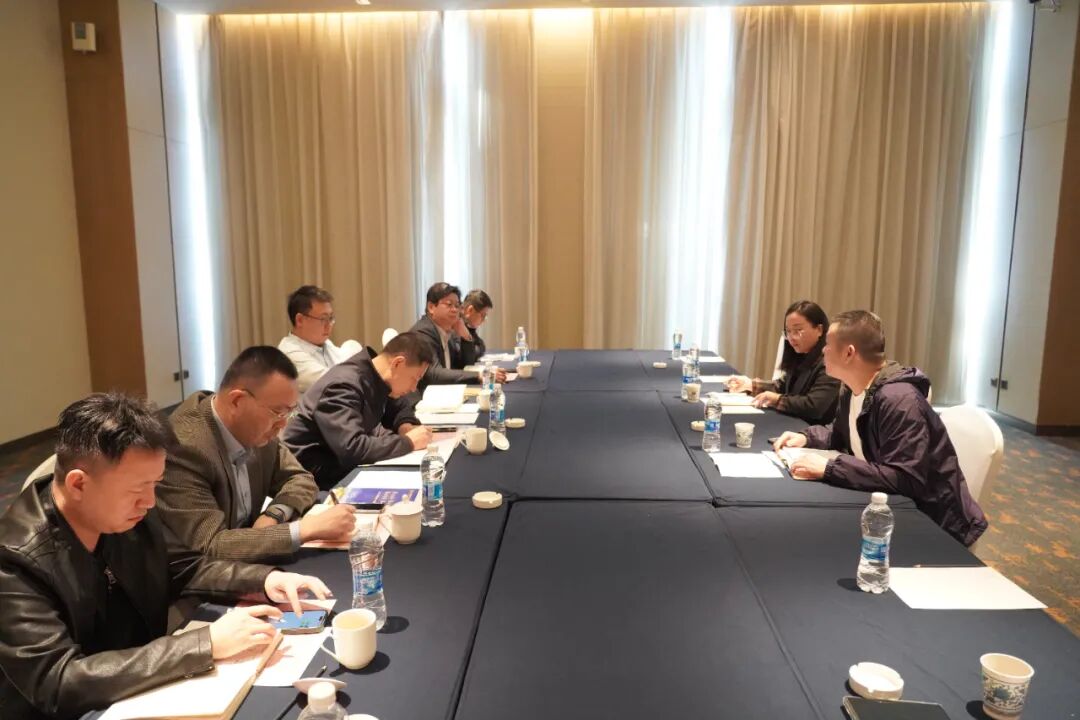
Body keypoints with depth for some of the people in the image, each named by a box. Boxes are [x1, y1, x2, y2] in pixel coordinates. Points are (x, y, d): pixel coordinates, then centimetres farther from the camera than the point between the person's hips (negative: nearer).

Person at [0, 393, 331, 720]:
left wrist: (265, 580, -11)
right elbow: (59, 682, -28)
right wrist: (206, 644, -31)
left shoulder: (129, 513, -8)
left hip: (145, 693, 5)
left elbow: (184, 568, 6)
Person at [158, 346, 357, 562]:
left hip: (242, 562, 6)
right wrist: (306, 529, -30)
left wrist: (273, 516, -14)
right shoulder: (184, 448, -26)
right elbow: (209, 547, -30)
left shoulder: (257, 428, -7)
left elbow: (299, 479, 6)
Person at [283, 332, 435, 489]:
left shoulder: (377, 376, 0)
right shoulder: (344, 386, -26)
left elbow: (400, 406, 19)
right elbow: (351, 448, -38)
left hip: (342, 462, 9)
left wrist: (406, 426, -4)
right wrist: (408, 442, -26)